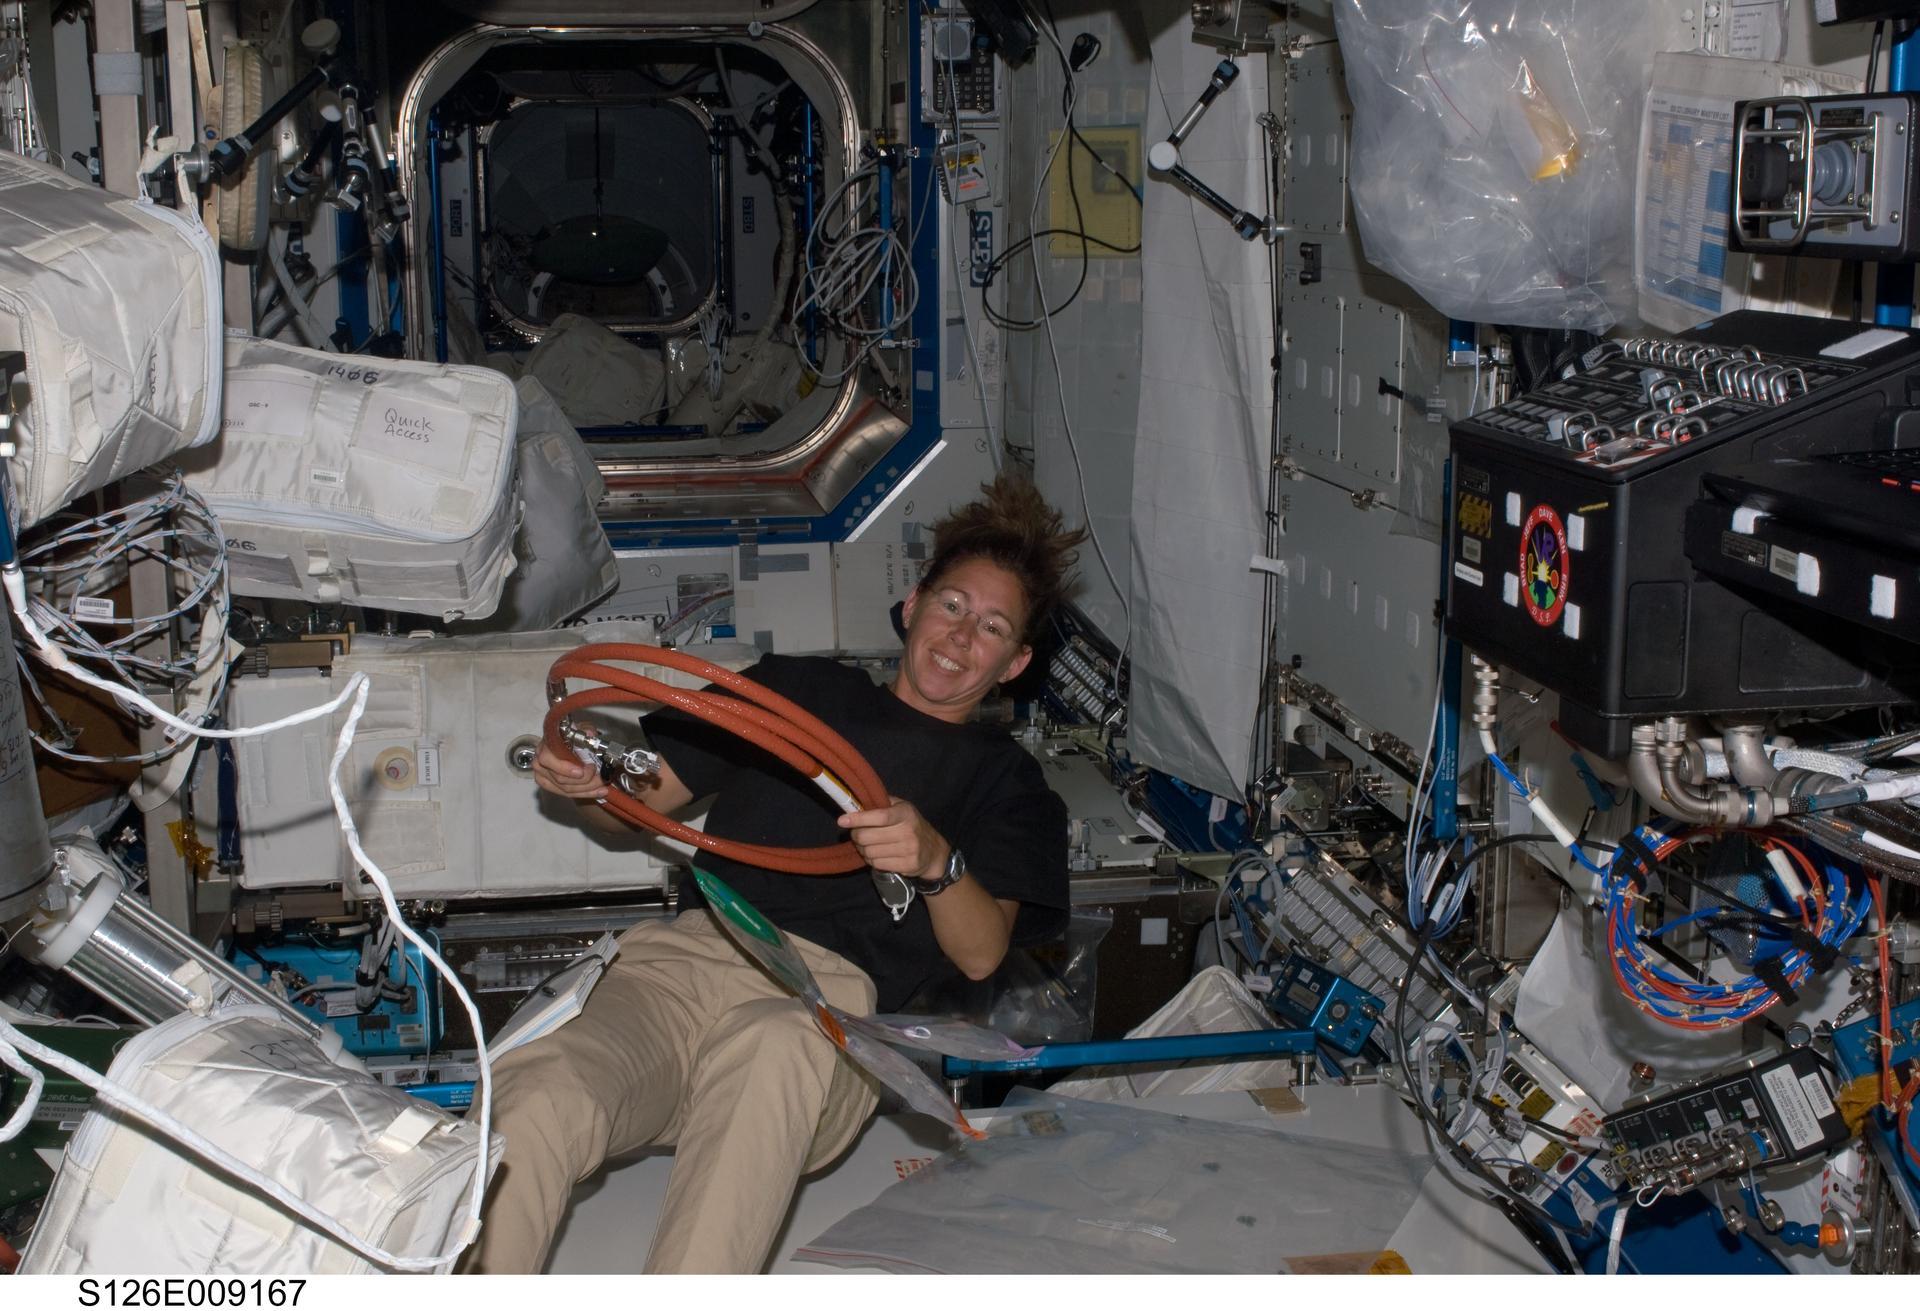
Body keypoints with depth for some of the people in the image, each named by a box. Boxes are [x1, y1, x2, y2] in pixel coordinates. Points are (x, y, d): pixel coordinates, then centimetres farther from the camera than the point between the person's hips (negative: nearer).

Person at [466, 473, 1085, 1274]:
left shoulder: (1004, 780, 25)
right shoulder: (798, 689, 30)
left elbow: (981, 953, 8)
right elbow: (641, 803, 28)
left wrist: (937, 861, -13)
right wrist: (587, 782, 3)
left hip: (828, 1002, -2)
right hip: (682, 957, 2)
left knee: (772, 1049, -43)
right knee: (536, 1100, -34)